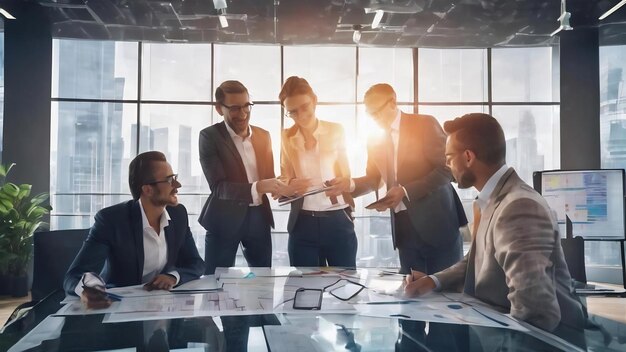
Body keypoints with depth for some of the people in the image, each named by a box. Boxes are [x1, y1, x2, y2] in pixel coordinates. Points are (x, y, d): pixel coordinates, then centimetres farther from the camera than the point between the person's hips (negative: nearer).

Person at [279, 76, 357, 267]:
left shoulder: (336, 131, 3)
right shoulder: (287, 137, 6)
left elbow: (346, 175, 8)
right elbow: (284, 180, 11)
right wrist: (290, 185, -11)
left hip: (338, 221, -1)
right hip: (303, 224, 1)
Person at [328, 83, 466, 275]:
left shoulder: (425, 124, -6)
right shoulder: (375, 140, 11)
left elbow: (446, 169, -12)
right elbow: (373, 179, 16)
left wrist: (405, 191, -21)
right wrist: (350, 184, -5)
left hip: (436, 221, -5)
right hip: (404, 226, 5)